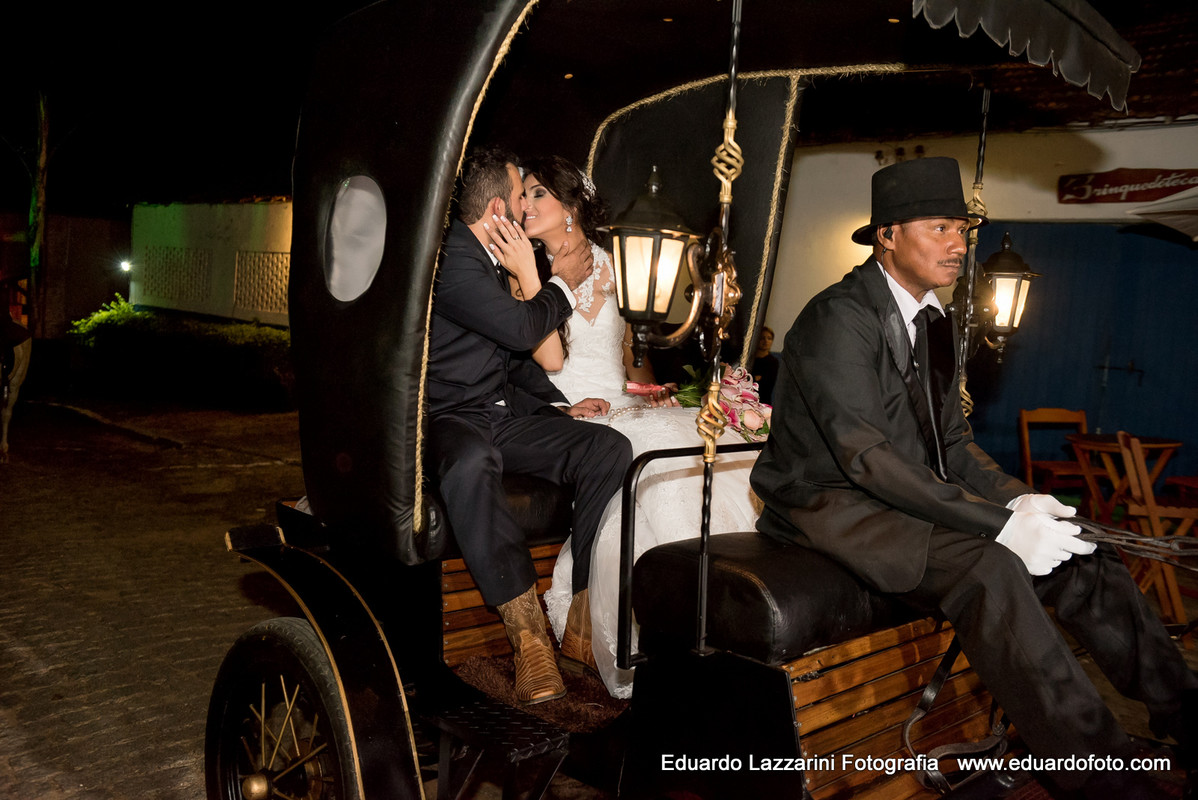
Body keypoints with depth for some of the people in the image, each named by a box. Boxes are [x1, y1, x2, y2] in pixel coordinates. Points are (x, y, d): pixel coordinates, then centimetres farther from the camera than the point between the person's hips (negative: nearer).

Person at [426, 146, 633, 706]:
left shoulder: (489, 258, 18)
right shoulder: (448, 260, -13)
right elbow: (520, 328, -15)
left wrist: (560, 405, 12)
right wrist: (563, 283, 3)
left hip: (506, 413, 8)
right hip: (452, 418, -8)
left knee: (609, 447, -15)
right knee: (471, 464, -43)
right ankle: (528, 635, -38)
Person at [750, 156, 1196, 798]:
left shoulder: (932, 322, 12)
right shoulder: (839, 318, -16)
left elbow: (952, 443, 12)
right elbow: (868, 456, -25)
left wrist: (1019, 501, -8)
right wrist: (999, 522, -27)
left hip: (911, 499, 9)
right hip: (831, 502, -8)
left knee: (1085, 559, -3)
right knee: (988, 571, -31)